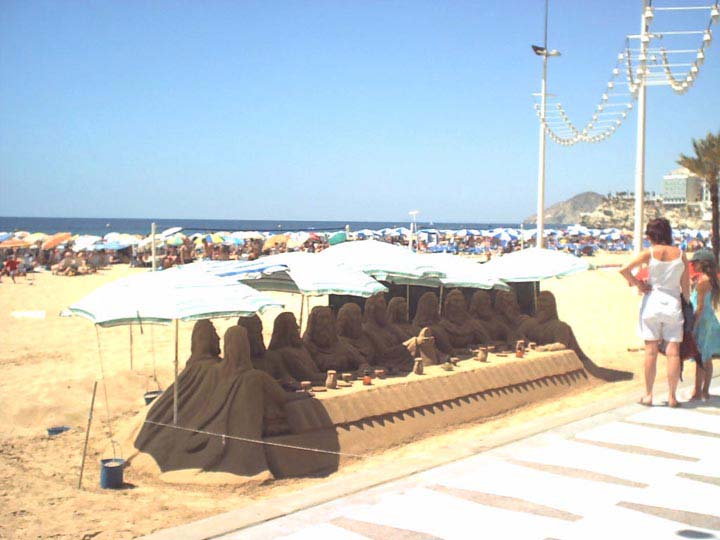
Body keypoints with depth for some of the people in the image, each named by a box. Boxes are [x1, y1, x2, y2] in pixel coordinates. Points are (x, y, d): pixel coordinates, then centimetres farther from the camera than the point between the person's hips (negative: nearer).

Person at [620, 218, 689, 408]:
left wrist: (638, 285, -4)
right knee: (673, 352, 3)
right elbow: (685, 287, 4)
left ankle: (648, 395, 9)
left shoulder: (650, 253, -6)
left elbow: (624, 270, -16)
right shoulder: (681, 255, 0)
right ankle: (672, 396, 6)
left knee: (651, 351, 4)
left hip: (652, 302, -1)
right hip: (673, 305, 1)